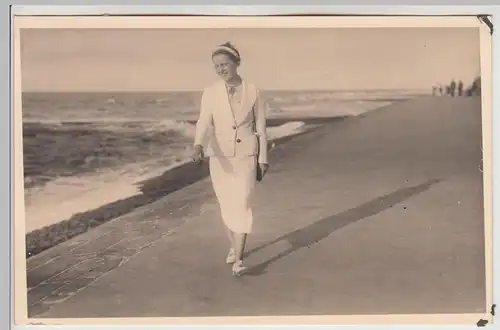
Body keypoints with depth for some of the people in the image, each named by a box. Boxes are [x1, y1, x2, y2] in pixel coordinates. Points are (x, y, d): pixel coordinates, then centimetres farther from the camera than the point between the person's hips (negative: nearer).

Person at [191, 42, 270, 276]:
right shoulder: (210, 93, -6)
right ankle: (234, 247, 35)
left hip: (246, 156, -2)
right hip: (220, 156, 2)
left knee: (242, 205, -13)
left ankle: (238, 260, -12)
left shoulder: (253, 92, -6)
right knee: (226, 205, 13)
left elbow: (260, 127, 1)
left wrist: (263, 158, 3)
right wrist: (198, 146, -38)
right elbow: (204, 123, -18)